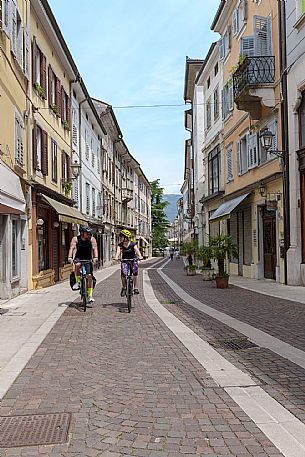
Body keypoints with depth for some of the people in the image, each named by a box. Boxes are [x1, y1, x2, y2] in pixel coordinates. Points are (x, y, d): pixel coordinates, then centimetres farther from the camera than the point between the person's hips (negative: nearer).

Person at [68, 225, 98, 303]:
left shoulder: (92, 239, -10)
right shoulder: (75, 239, -11)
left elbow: (94, 248, -21)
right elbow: (72, 248, -22)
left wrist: (95, 257, -38)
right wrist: (70, 257, -38)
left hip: (88, 259, 0)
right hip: (79, 257, 0)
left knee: (89, 276, -9)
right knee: (77, 265, -36)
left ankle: (90, 295, -1)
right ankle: (78, 282, -15)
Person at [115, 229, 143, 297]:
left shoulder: (133, 244, -12)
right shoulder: (120, 245, -5)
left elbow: (137, 250, -27)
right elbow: (118, 251, -21)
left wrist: (140, 256, -46)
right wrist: (116, 257, -42)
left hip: (133, 260, -1)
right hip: (124, 261, 1)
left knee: (135, 273, -13)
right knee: (123, 274, -14)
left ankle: (136, 288, -3)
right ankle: (123, 288, 5)